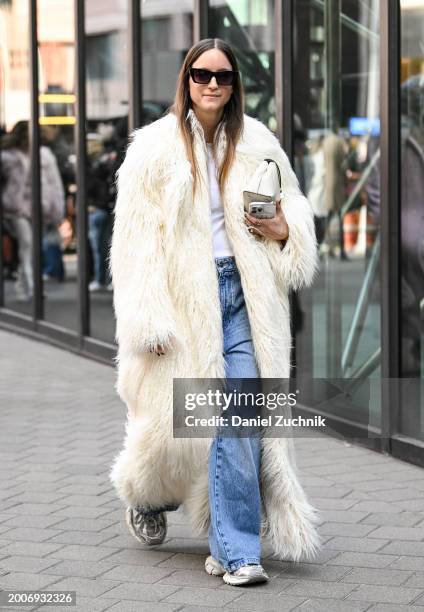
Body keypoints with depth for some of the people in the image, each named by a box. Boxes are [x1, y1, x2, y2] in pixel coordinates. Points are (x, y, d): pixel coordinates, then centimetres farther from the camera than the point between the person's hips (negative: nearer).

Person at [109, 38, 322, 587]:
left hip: (241, 294, 2)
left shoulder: (256, 144, 8)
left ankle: (233, 549, -2)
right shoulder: (155, 146, 0)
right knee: (175, 416, 4)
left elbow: (293, 206, 20)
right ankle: (146, 494, 38)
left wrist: (284, 231, -4)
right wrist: (149, 318, -10)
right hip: (183, 295, -2)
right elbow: (135, 237, -3)